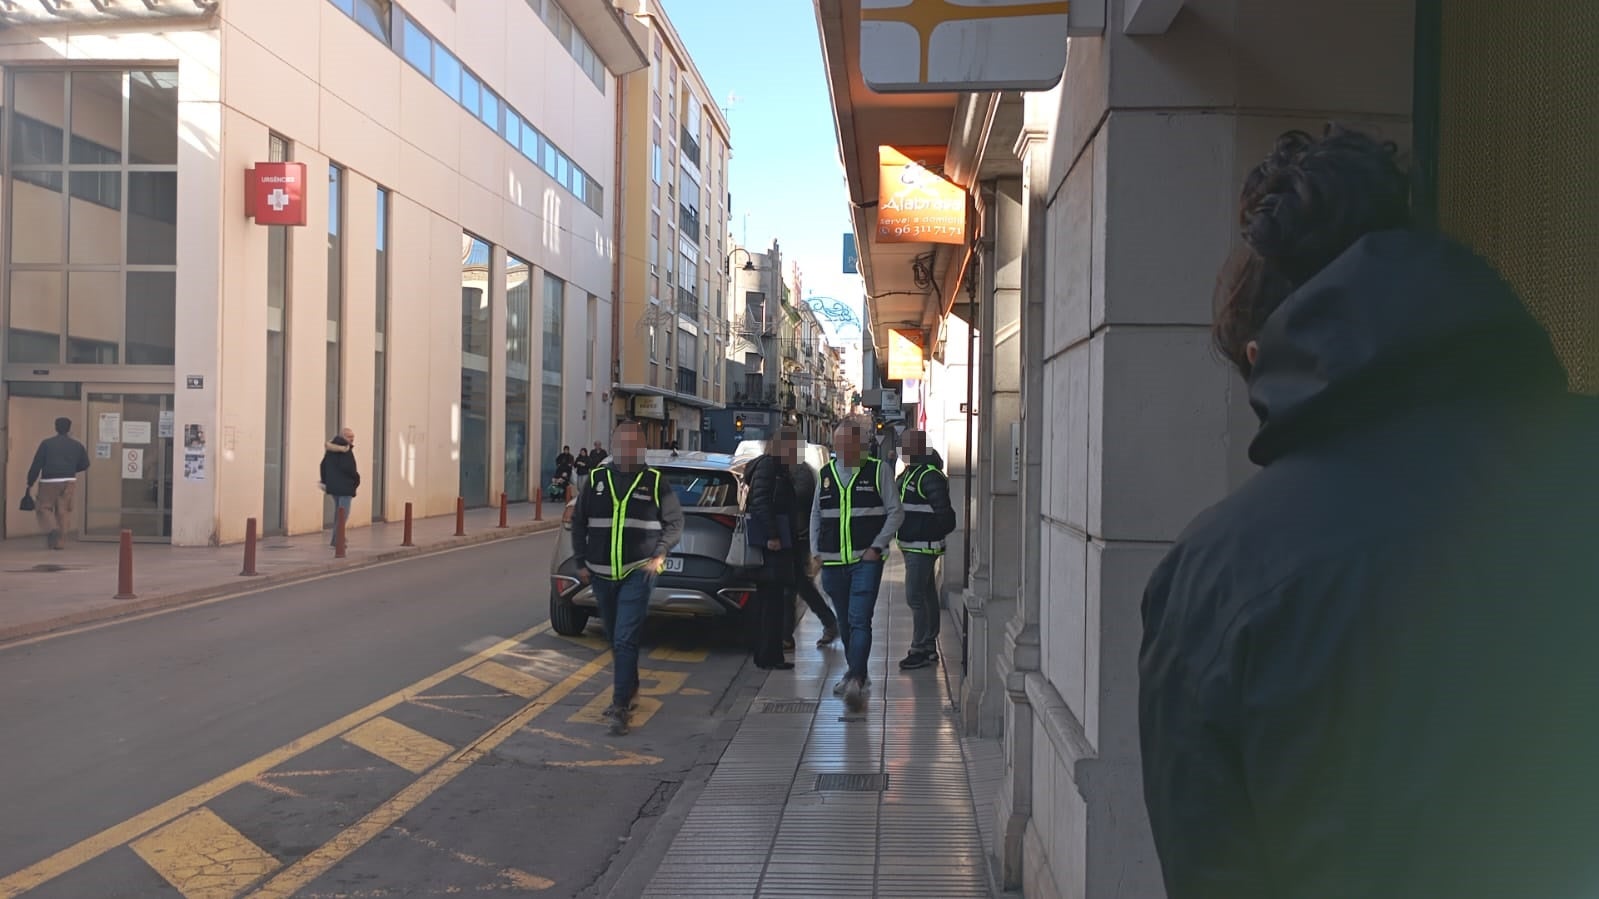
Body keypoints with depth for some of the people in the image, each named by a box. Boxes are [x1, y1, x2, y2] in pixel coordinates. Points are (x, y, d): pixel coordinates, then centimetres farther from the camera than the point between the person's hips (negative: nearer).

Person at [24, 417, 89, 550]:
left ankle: (51, 528, -15)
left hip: (49, 481, -2)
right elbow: (85, 465, 11)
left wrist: (30, 483, 3)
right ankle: (60, 542, 5)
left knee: (44, 507, 11)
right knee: (64, 511, 6)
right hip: (69, 481, 2)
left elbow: (36, 465, -2)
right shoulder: (77, 445, 8)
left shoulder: (46, 443, 1)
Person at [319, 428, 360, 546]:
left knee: (338, 512, 21)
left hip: (333, 485, 9)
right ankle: (337, 540, -8)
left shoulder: (331, 448, 13)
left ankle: (336, 539, 27)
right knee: (343, 513, -4)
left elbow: (324, 465, 16)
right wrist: (357, 477, -9)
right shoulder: (346, 449, -15)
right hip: (344, 486, -9)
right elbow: (346, 467, -25)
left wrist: (324, 481, 21)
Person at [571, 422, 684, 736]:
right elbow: (578, 522, 9)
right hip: (601, 574, 4)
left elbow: (675, 522, 2)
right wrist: (582, 562, 4)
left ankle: (621, 707, -11)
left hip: (638, 573, -4)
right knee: (616, 639, 16)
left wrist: (659, 555, -10)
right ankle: (630, 689, 36)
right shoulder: (596, 479, 5)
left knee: (625, 640, -12)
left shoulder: (655, 482, -1)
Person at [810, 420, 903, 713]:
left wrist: (877, 547, -8)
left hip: (866, 560, -5)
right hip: (833, 561, 5)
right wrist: (817, 551, 11)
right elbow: (816, 515, 19)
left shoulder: (878, 471, -1)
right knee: (845, 622, 15)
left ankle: (855, 680, -20)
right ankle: (857, 673, 30)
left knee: (859, 621, -14)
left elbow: (895, 512, 0)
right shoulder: (826, 474, 10)